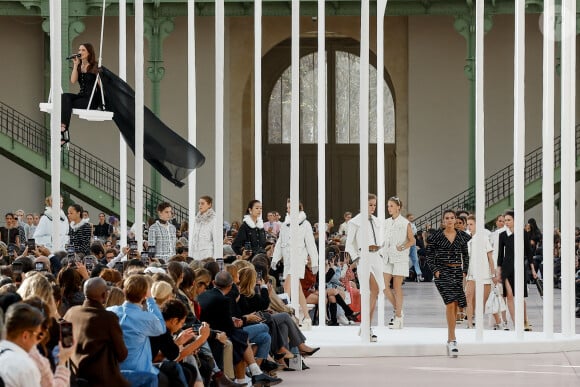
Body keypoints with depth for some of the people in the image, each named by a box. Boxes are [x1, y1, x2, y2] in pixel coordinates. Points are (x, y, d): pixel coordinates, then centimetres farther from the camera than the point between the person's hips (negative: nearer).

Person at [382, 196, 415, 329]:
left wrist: (403, 247, -17)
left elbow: (412, 240, -2)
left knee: (397, 286, -4)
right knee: (384, 285, -4)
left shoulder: (405, 223, -4)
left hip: (400, 258, -5)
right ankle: (397, 309, 15)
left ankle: (398, 318, 2)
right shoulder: (386, 223, 12)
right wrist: (382, 251, 6)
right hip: (387, 257, 5)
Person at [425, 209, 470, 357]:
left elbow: (465, 255, 17)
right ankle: (452, 340, -20)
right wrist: (435, 270, -6)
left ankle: (450, 339, 17)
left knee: (455, 306, 4)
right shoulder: (437, 236, 1)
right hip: (443, 272, -4)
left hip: (457, 272, 4)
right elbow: (429, 255, 5)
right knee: (450, 303, -18)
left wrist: (464, 271, 7)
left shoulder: (461, 236, 9)